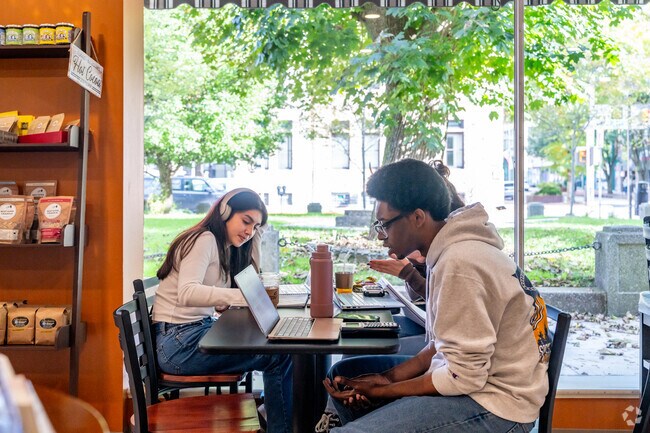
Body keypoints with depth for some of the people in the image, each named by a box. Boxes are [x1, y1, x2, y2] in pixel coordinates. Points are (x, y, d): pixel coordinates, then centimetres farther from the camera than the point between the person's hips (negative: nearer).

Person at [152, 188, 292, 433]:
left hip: (200, 330, 9)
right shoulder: (204, 239, -11)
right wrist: (241, 295, -37)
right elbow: (186, 293, -28)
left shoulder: (227, 250, 17)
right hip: (179, 341, -9)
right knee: (279, 356, -17)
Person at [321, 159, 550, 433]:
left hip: (496, 405, -10)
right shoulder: (447, 250, 5)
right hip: (475, 377, 10)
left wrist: (381, 391, -12)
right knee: (342, 375, 14)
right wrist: (389, 377, 0)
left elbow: (463, 377, -21)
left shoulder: (459, 264, -24)